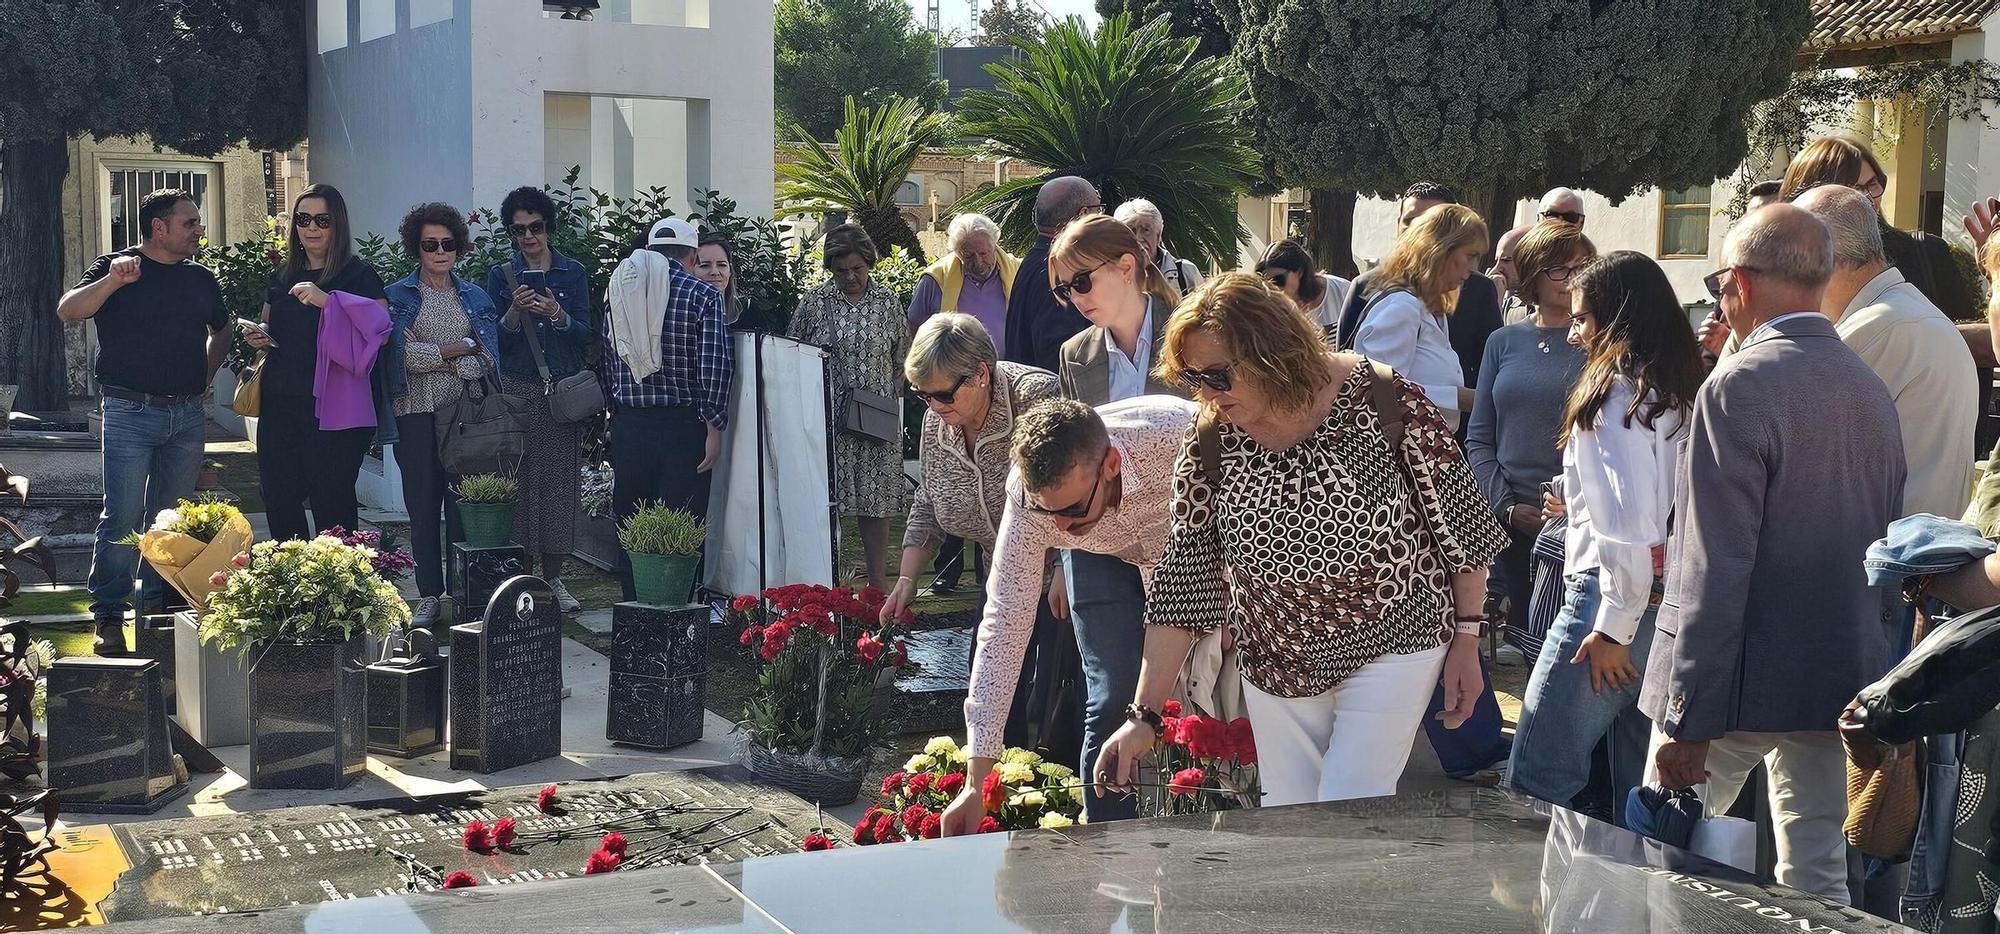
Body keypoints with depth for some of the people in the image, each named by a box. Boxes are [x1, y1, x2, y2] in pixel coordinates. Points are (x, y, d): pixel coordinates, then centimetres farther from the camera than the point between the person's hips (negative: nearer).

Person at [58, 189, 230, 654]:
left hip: (188, 415, 5)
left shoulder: (201, 279, 14)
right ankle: (108, 616, -4)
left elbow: (220, 329, 31)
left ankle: (159, 605, 18)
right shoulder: (114, 268, 0)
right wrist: (111, 282, -28)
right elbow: (68, 311, -14)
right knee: (123, 516, -10)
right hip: (130, 412, -5)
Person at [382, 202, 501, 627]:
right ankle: (429, 596, 9)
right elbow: (403, 356, -9)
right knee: (422, 507, 2)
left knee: (463, 507, 0)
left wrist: (434, 358, -8)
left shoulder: (475, 298, 13)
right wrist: (461, 346, -5)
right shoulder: (397, 296, 5)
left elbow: (488, 359, 1)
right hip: (416, 416, -1)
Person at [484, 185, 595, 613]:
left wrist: (557, 314, -17)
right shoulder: (501, 275, 8)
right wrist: (515, 312, -16)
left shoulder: (573, 273, 8)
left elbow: (586, 334, 1)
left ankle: (553, 578, 8)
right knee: (518, 480, -5)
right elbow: (496, 339, 2)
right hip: (516, 389, -1)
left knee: (559, 478, 1)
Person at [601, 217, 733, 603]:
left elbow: (606, 362, 10)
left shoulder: (617, 289, 8)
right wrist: (714, 427, -8)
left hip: (628, 424, 4)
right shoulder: (703, 295, -5)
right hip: (683, 423, -4)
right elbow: (716, 365, -11)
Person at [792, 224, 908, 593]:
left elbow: (902, 357, 13)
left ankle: (876, 576, 11)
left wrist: (892, 397, 4)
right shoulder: (814, 302, 1)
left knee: (876, 499, 4)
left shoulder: (887, 302, 5)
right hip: (826, 417, -1)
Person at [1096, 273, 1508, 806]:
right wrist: (1144, 715, -10)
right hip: (1278, 665, 4)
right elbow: (1181, 582, -7)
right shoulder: (1210, 447, -11)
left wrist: (1467, 640, -4)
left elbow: (1460, 522, -8)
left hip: (1394, 645, -3)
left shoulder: (1384, 402, -20)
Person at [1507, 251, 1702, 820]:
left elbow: (1631, 525, -19)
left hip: (1614, 599, -9)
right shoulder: (1678, 393, 14)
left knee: (1537, 774, -6)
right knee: (1640, 786, 13)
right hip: (1669, 601, 9)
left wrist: (1612, 628, -16)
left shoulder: (1617, 394, -12)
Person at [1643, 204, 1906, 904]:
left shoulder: (1739, 387, -16)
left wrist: (1689, 719, -16)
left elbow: (1717, 570, -19)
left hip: (1743, 686, -7)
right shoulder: (1872, 390, 8)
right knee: (1818, 879, 12)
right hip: (1842, 680, 7)